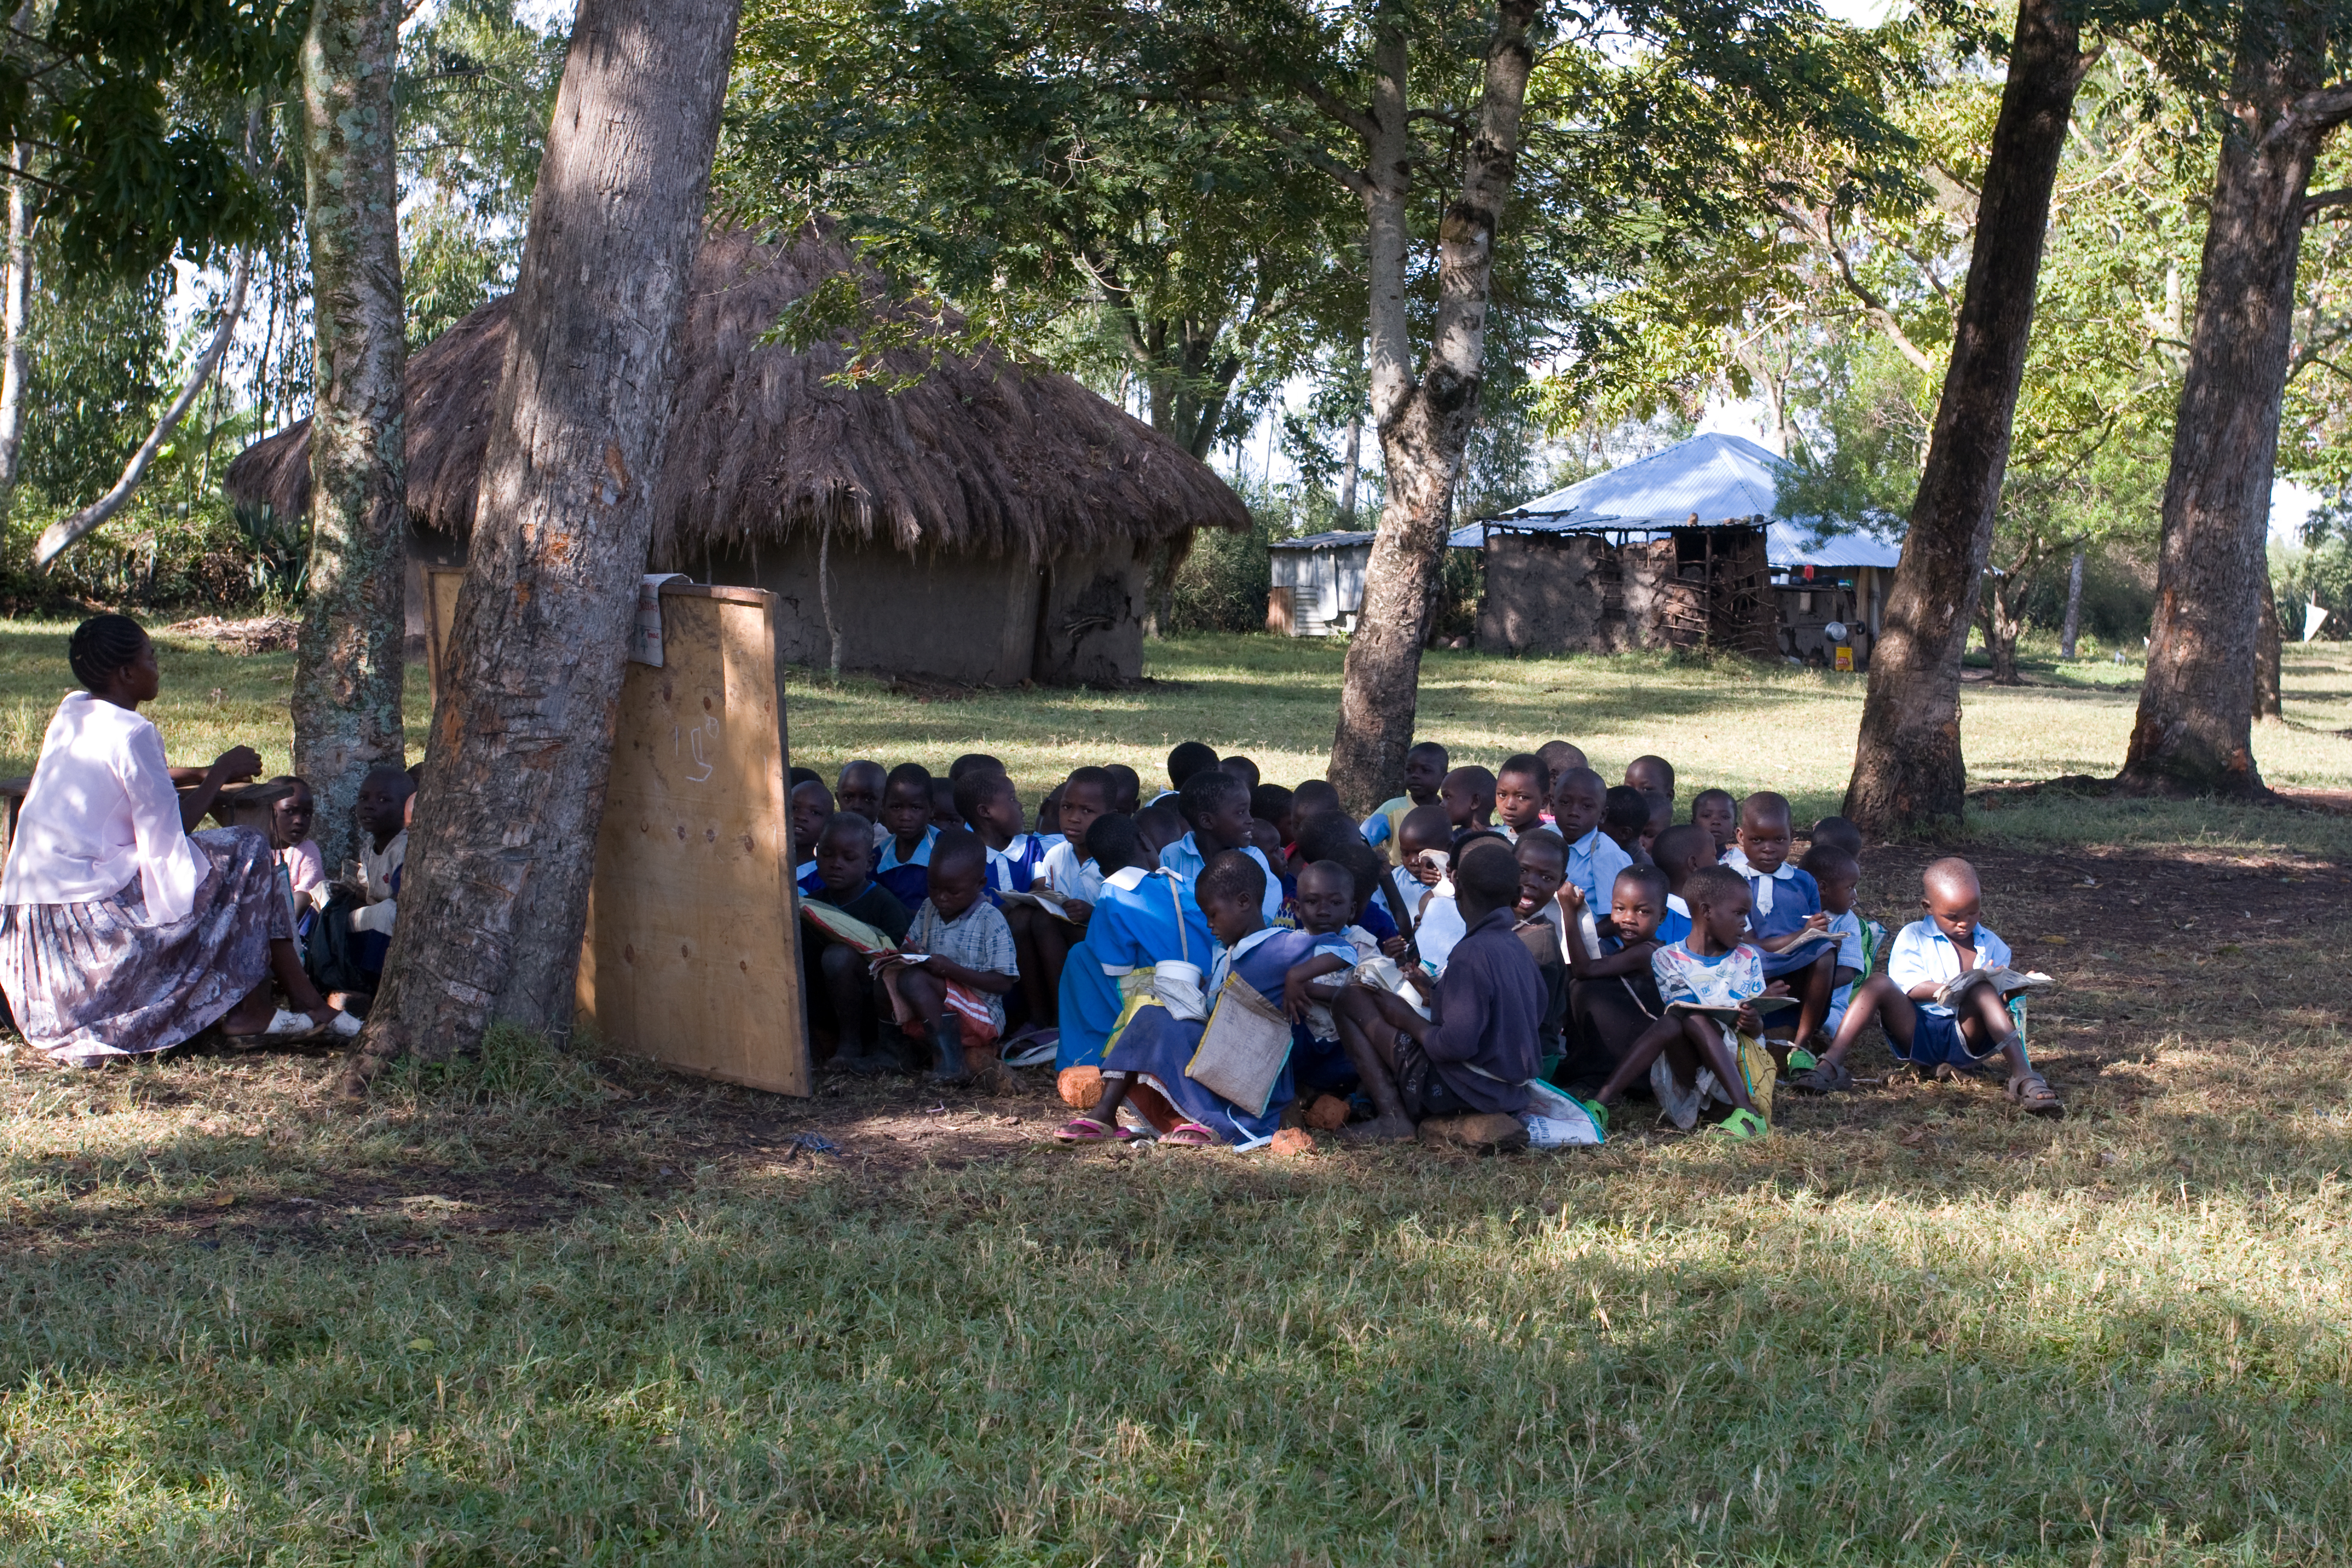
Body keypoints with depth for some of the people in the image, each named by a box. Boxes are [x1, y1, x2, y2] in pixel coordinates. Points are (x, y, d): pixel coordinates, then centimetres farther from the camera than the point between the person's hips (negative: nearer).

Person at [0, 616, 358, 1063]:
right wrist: (220, 773, 1)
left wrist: (206, 774, 23)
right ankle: (250, 1011, 1)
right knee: (246, 851, 0)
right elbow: (167, 832, -11)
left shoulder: (71, 712, 12)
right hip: (88, 911, -9)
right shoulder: (131, 733, -14)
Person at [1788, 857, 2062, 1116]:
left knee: (1983, 992, -30)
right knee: (1878, 984, -25)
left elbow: (2004, 996, 11)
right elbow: (1909, 988, -9)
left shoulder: (1992, 945, 16)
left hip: (1966, 1038, 1)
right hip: (1917, 1034, -1)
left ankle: (2023, 1077, -46)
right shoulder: (1913, 938, 7)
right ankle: (1831, 1067, -36)